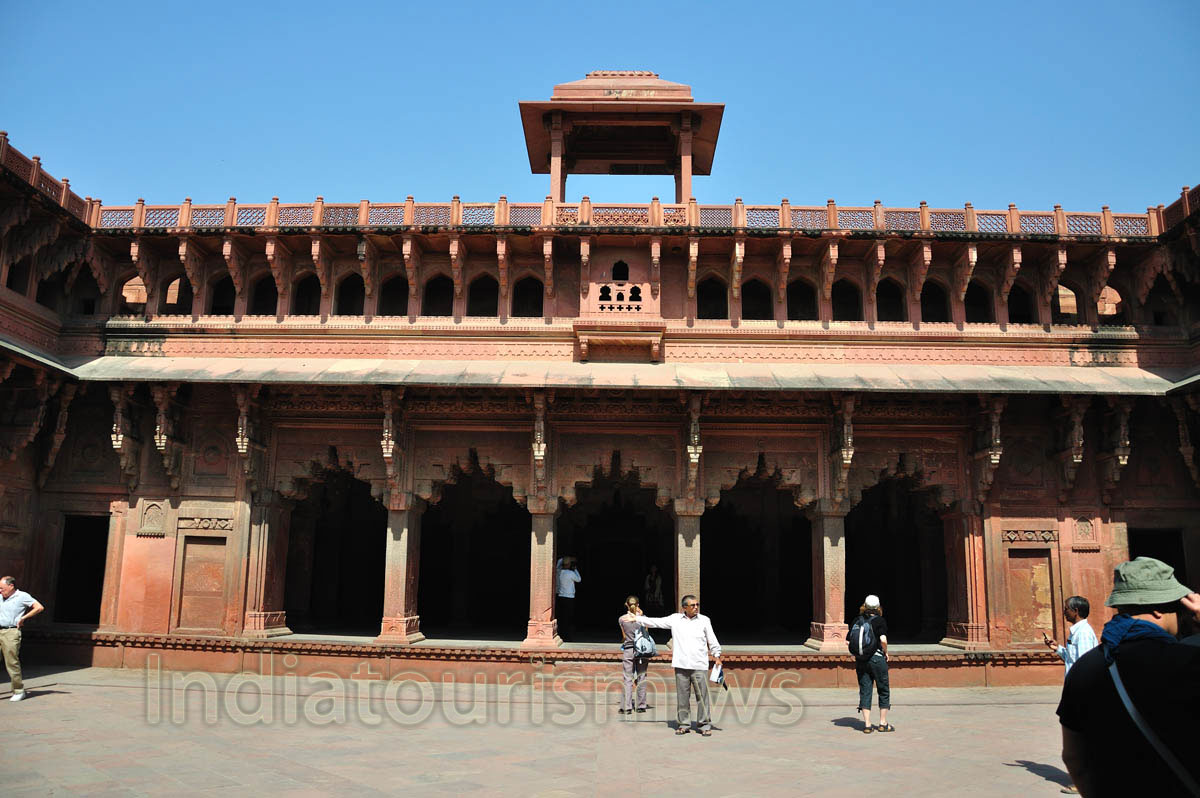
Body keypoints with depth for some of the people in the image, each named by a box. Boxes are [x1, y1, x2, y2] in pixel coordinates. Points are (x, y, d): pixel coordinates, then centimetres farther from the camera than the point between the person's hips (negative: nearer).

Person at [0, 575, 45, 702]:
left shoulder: (22, 596, -1)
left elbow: (39, 607, -5)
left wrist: (23, 618, -5)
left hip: (11, 632, -5)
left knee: (12, 663, -3)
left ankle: (19, 690, 8)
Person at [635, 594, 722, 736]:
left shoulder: (704, 620, 7)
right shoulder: (675, 619, 8)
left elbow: (712, 640, 12)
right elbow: (656, 622, 11)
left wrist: (717, 655, 5)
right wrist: (637, 618, 9)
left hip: (699, 665, -1)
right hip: (681, 665, 1)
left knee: (702, 695, -2)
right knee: (682, 696, 4)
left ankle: (705, 725, 7)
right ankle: (684, 724, 15)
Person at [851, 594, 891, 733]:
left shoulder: (857, 620, 4)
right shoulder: (880, 621, -8)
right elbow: (883, 640, -19)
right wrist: (886, 652, -1)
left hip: (861, 660, 4)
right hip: (877, 658, -4)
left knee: (865, 691, 6)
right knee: (884, 690, 11)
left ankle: (867, 725, 4)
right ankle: (883, 723, 15)